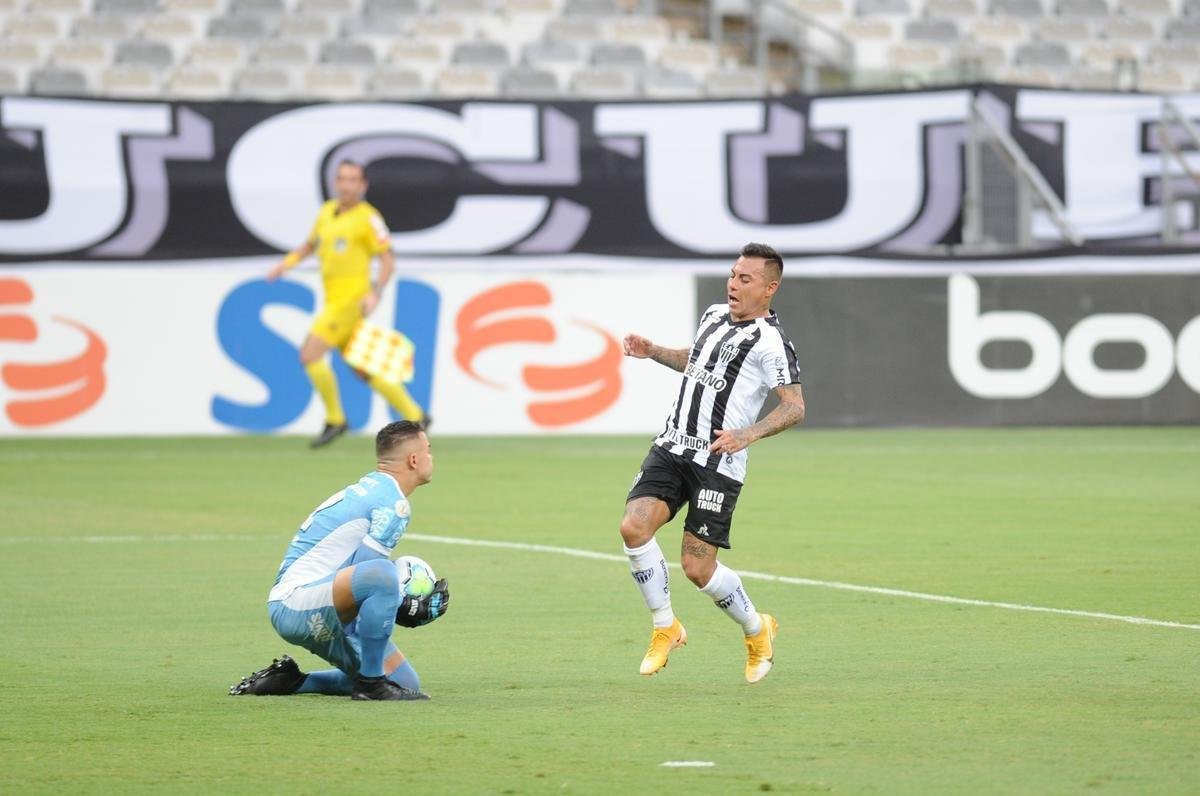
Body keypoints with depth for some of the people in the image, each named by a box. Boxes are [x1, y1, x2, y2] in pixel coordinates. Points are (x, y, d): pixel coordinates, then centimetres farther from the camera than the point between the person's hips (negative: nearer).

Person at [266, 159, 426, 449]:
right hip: (334, 298, 8)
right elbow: (310, 245, 27)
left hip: (351, 297, -8)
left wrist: (375, 293, -23)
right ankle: (415, 416, 18)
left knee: (310, 354, -13)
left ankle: (335, 420, -1)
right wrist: (286, 264, 11)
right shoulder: (327, 211, 13)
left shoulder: (368, 218, -9)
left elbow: (388, 261, -10)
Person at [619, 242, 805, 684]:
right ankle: (665, 628, 2)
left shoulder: (770, 341, -10)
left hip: (718, 462, -6)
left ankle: (757, 632, 24)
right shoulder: (714, 316, 13)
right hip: (672, 448, 6)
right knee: (634, 526, -16)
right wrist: (653, 352, 20)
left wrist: (748, 434, -28)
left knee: (698, 568, -5)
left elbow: (795, 407, -14)